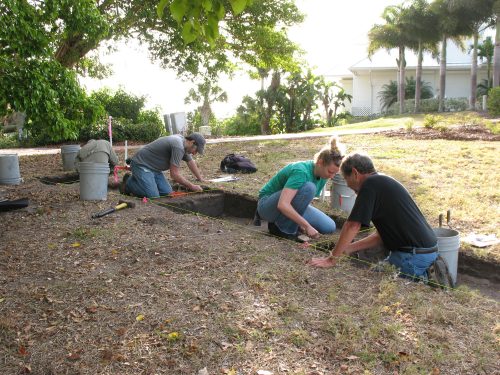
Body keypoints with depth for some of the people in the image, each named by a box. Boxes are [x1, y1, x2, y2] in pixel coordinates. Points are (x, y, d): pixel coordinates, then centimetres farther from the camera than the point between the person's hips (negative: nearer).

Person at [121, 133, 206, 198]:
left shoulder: (182, 140, 6)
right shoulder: (178, 147, -25)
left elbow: (191, 162, 23)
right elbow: (174, 174, -23)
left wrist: (200, 179, 29)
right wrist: (192, 187, -14)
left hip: (154, 168, 10)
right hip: (142, 165, -10)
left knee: (167, 192, -3)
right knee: (153, 196, -21)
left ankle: (140, 181, 15)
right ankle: (129, 183, 1)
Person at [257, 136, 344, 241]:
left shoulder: (322, 174, -6)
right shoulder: (301, 171, -30)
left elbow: (306, 199, 6)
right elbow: (282, 205, -40)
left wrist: (301, 222, -11)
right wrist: (307, 226, -38)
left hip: (289, 207, 8)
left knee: (329, 227, -8)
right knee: (308, 188, -33)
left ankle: (282, 221, 6)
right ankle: (283, 228, -17)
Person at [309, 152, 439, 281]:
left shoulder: (370, 184, -13)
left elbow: (352, 226, -16)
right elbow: (383, 235, 17)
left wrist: (332, 259, -9)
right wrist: (349, 248, 15)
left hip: (415, 255, -9)